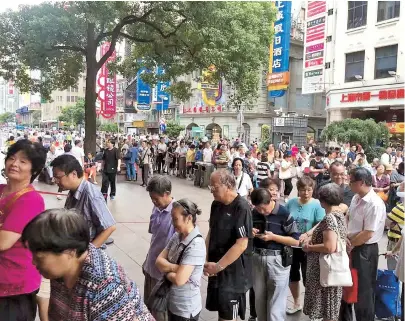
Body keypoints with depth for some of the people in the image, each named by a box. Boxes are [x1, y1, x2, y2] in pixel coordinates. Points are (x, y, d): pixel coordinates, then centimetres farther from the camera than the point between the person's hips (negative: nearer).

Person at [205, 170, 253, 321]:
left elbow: (241, 245, -23)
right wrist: (206, 260, 0)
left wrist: (218, 266, -18)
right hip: (216, 269, 7)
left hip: (233, 272, -7)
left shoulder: (242, 208, -20)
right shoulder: (216, 205, 4)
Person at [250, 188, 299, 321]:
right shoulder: (254, 213, 5)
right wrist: (250, 232, -6)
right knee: (259, 300, 15)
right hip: (257, 259, 5)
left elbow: (295, 241, -9)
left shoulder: (284, 214, -11)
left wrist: (273, 237, -19)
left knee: (276, 304, 1)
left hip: (277, 261, -5)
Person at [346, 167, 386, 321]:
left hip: (365, 250, -8)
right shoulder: (356, 198, 2)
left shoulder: (375, 204, -24)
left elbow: (367, 234, -24)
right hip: (353, 247, 8)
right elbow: (347, 218, 11)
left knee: (363, 289, 8)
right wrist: (345, 238, -6)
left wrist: (350, 245, -12)